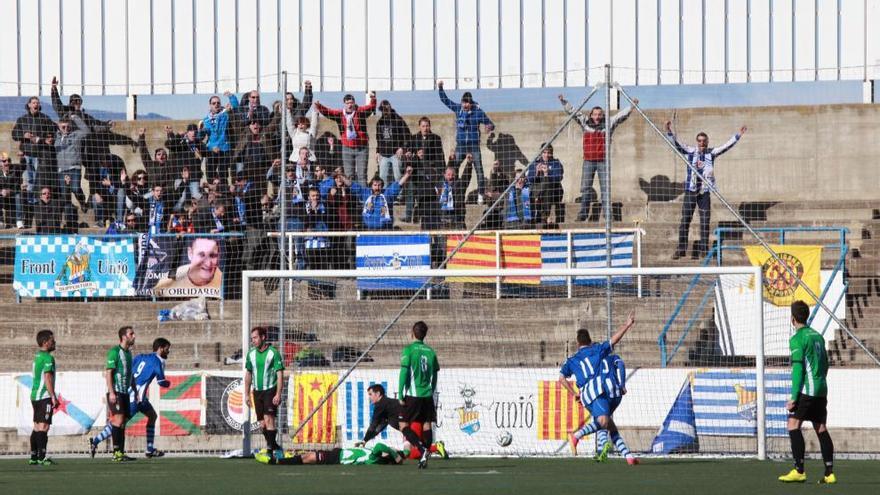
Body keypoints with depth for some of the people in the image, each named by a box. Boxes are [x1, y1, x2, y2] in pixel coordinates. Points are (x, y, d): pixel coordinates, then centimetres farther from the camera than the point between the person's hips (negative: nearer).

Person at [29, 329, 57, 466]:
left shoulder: (37, 356, 16)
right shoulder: (48, 358, -13)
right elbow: (47, 378, -19)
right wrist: (53, 397, -17)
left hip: (35, 395, 9)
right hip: (44, 396, -9)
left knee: (37, 427, 11)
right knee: (43, 426, -11)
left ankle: (33, 457, 12)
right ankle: (42, 457, -16)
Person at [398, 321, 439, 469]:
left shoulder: (408, 350, -6)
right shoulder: (430, 352, 9)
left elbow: (404, 373, -11)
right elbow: (434, 376, 13)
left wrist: (401, 395, -9)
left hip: (412, 395, -5)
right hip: (428, 395, 5)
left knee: (403, 425, 0)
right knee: (427, 425, 8)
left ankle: (422, 449, -18)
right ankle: (425, 457, 5)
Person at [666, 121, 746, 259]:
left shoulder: (711, 153, 8)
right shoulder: (689, 152, 6)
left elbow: (726, 146, 5)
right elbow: (676, 144, 0)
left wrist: (738, 135, -1)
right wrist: (669, 132, -12)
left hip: (705, 191, 1)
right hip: (690, 190, -1)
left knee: (705, 221, 2)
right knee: (685, 219, -2)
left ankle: (703, 249, 7)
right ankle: (681, 249, 1)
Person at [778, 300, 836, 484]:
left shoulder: (797, 339, -9)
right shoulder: (817, 336, 15)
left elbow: (798, 369, -15)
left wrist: (794, 397, -15)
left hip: (807, 389, -8)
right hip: (821, 390, 8)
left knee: (793, 425, -8)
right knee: (821, 429, 8)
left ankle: (799, 471, -16)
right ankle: (829, 473, 4)